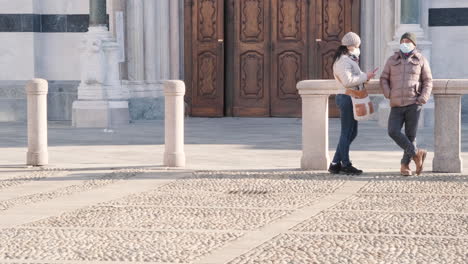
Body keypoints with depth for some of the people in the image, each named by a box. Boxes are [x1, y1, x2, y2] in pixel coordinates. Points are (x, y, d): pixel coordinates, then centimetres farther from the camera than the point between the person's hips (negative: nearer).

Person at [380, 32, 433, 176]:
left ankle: (405, 165, 10)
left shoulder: (421, 60, 7)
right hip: (397, 105, 2)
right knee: (393, 131, -17)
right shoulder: (392, 60, 11)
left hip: (413, 104, -2)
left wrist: (423, 99, -8)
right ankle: (416, 153, -7)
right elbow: (384, 79, 11)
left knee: (410, 135, -1)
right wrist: (389, 95, -5)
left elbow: (428, 81, 6)